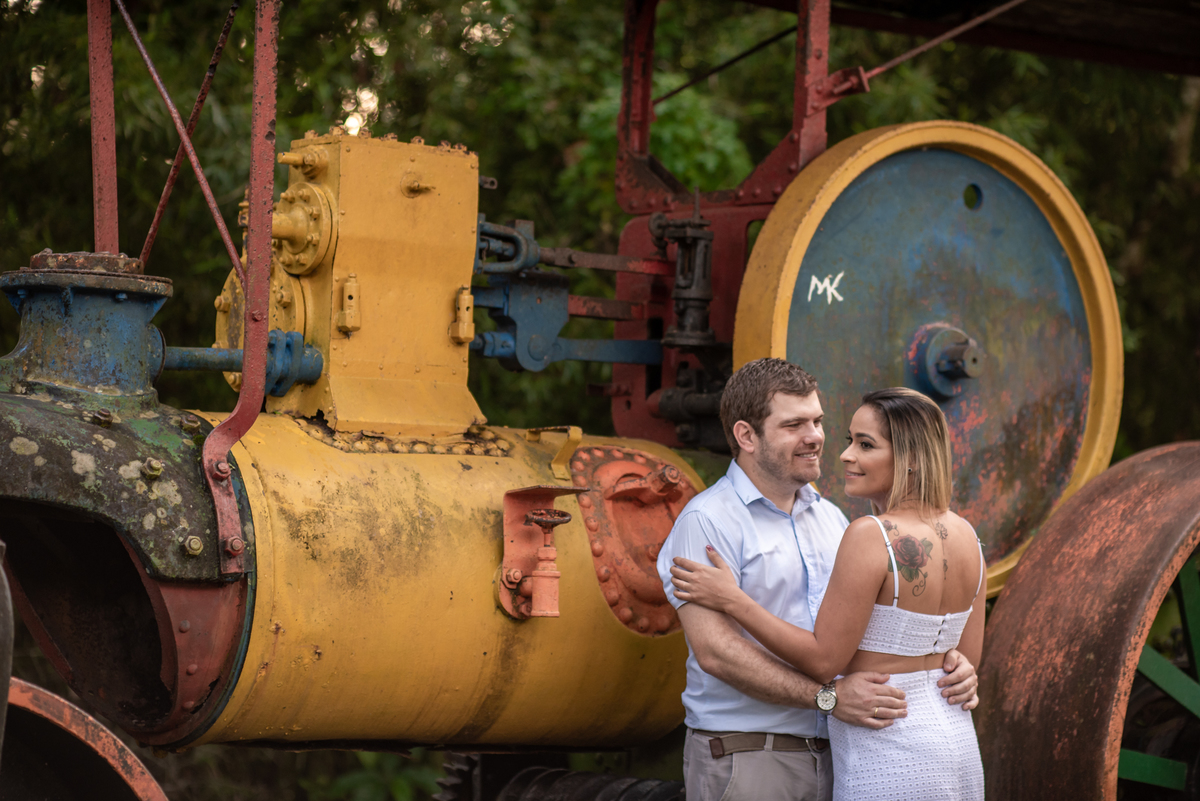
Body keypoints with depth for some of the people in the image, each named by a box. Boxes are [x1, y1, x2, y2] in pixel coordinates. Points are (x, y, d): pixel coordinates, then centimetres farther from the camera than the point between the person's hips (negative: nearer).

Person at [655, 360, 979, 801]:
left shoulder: (830, 518, 15)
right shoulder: (707, 522, -9)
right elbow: (715, 649, -19)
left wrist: (946, 658, -7)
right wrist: (830, 696, -23)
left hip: (831, 757, 7)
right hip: (745, 760, -6)